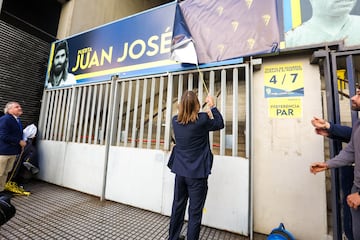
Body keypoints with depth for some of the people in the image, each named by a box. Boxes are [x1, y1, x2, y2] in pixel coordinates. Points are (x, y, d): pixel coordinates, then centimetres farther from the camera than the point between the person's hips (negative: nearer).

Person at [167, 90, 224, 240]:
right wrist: (213, 106, 9)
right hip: (197, 173, -5)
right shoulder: (202, 120, -16)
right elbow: (220, 124, 2)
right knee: (195, 212, 12)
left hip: (180, 171, 5)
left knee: (177, 207, 21)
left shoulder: (175, 121, -3)